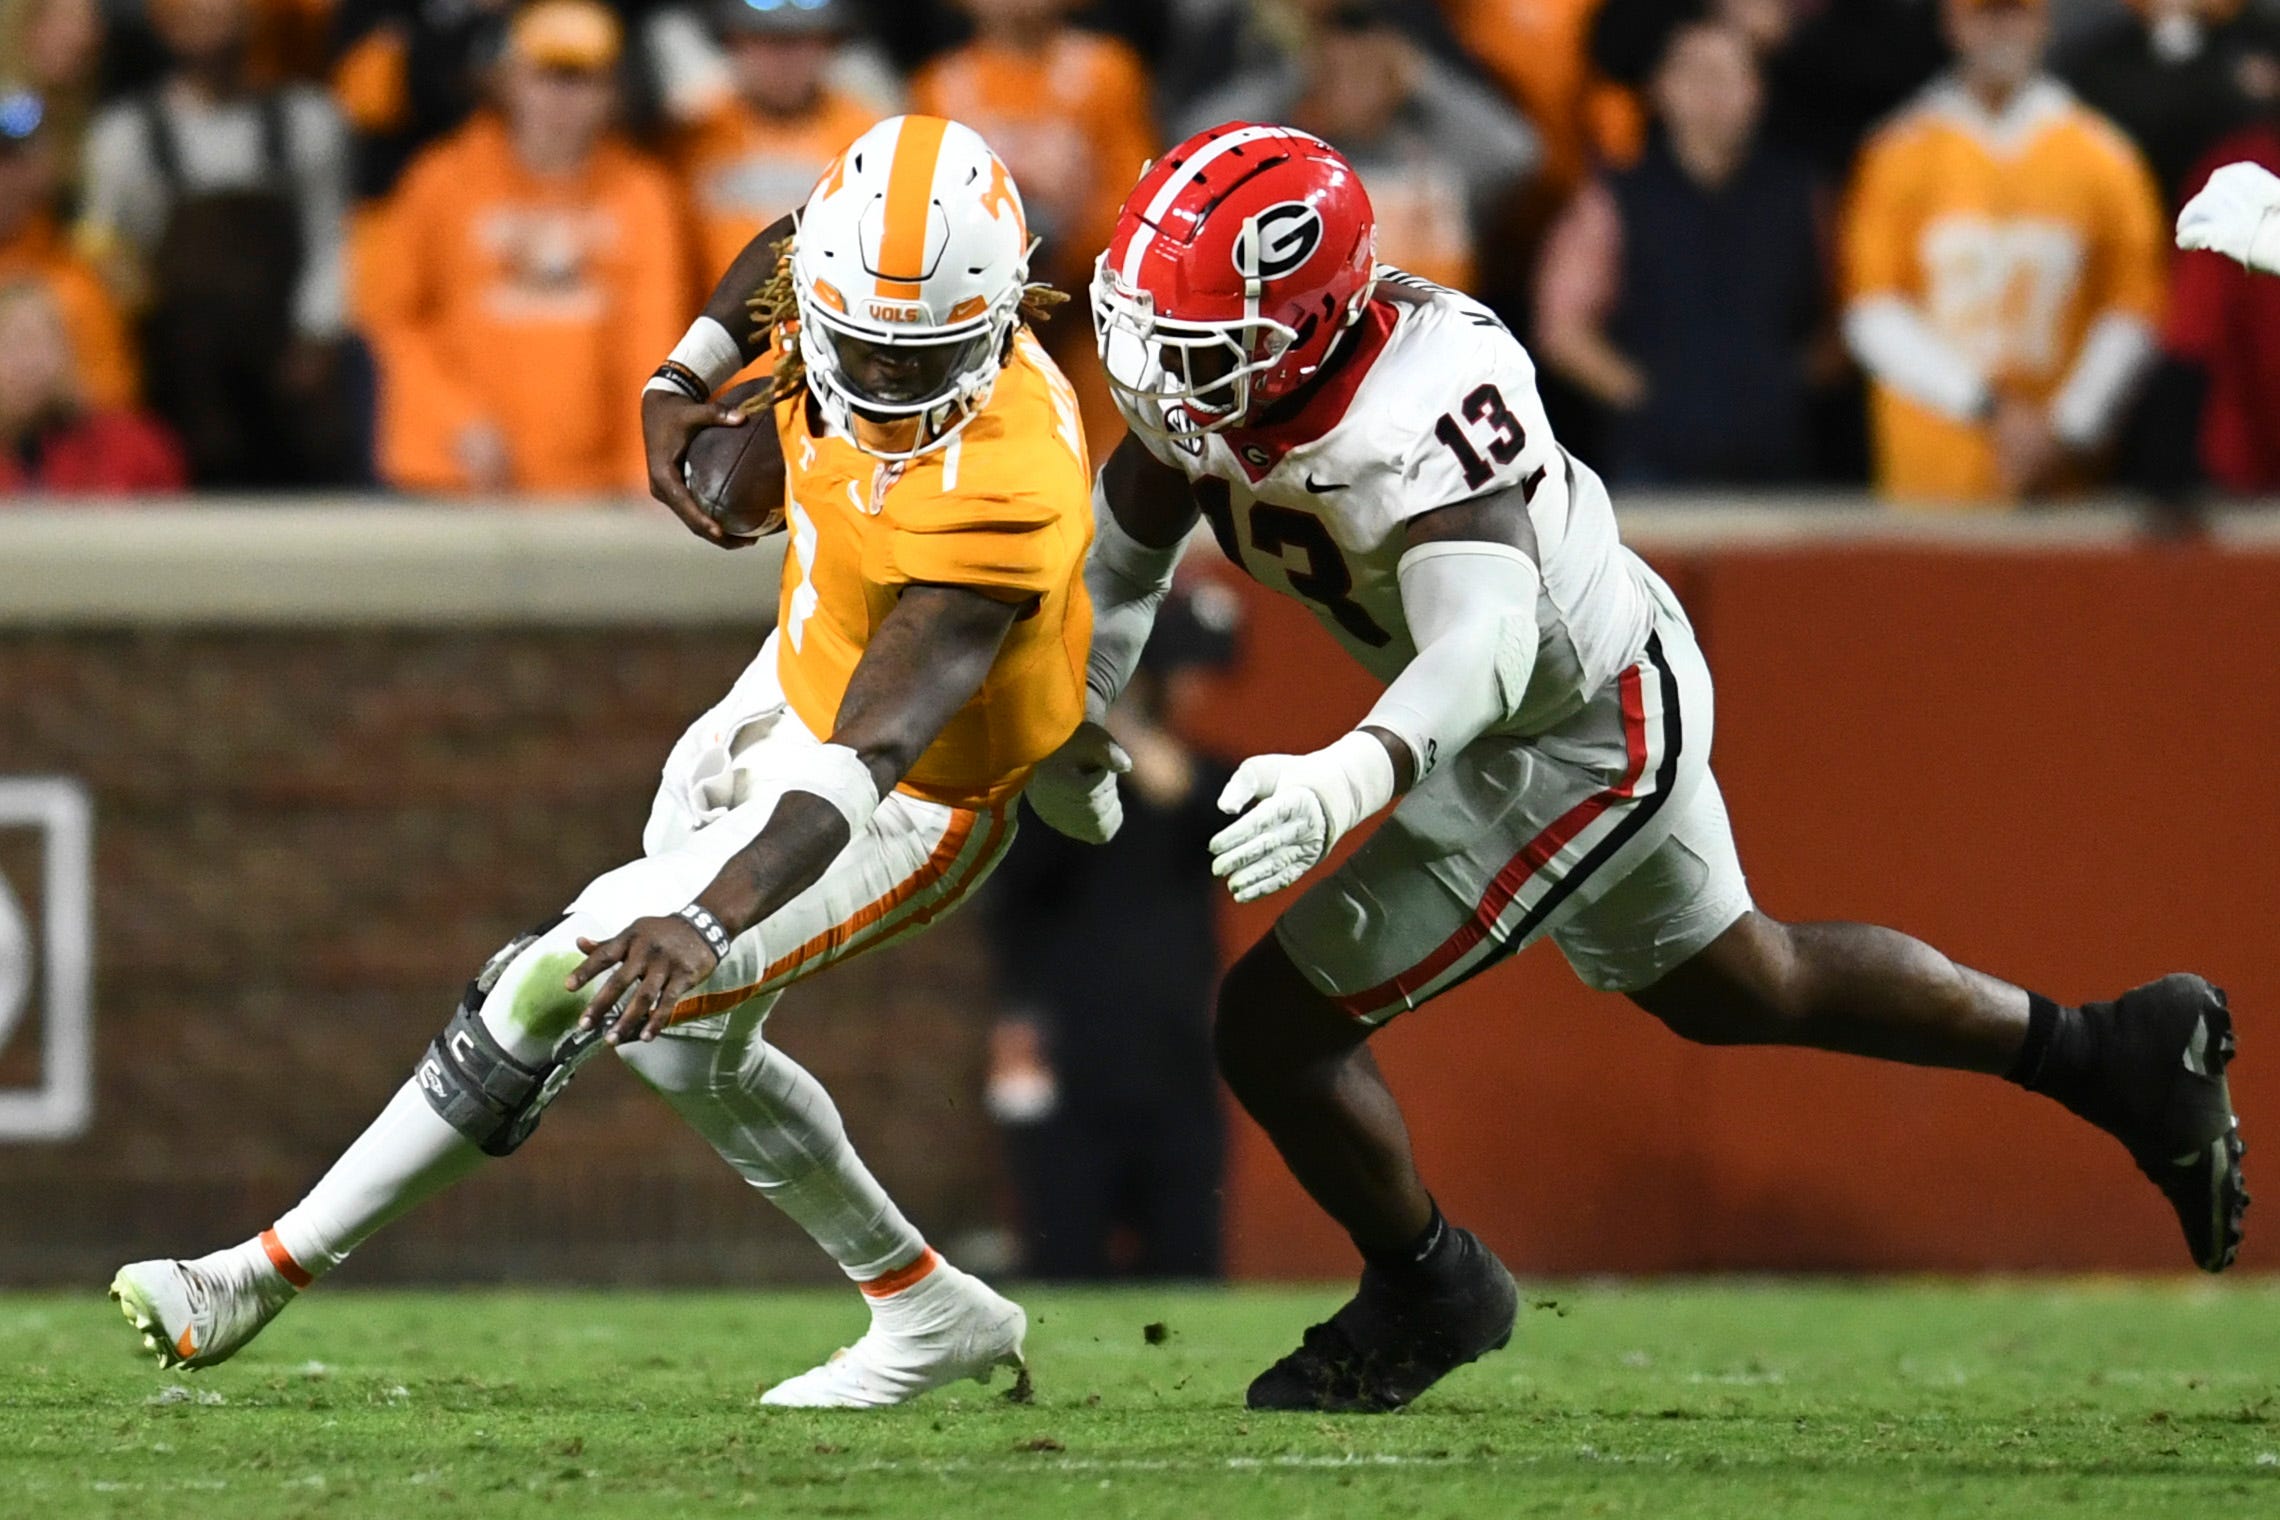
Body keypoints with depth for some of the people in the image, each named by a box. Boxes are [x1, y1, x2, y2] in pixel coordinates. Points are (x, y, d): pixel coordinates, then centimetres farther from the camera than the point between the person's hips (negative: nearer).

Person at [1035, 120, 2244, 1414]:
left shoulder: (1416, 417, -40)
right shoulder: (1208, 371, -14)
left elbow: (1486, 643, -55)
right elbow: (1126, 543, 6)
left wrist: (1350, 780, -71)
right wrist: (1074, 721, -1)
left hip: (1585, 739, -9)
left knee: (1278, 1026, -6)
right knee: (1732, 988, 29)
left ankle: (1429, 1299, 21)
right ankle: (2112, 1053, 41)